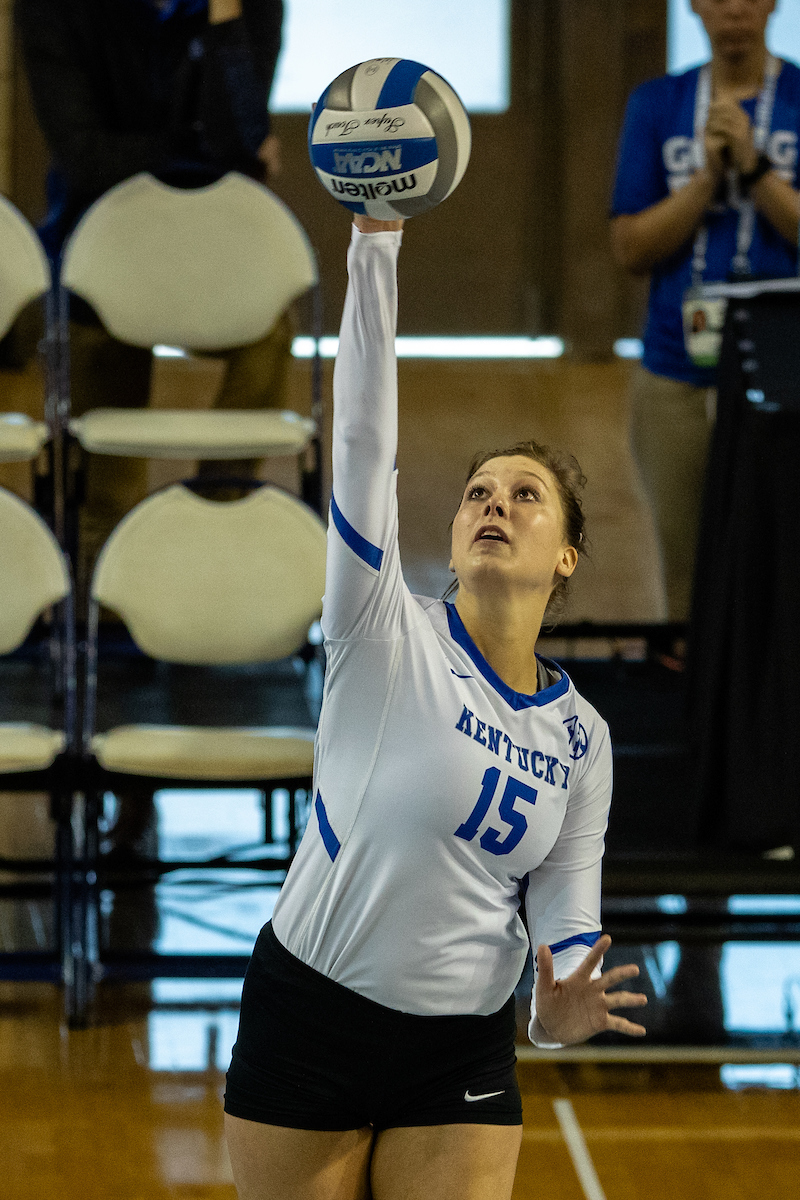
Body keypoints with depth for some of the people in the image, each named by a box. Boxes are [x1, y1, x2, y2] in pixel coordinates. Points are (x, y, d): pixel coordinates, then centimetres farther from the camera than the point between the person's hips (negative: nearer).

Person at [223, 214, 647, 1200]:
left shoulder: (581, 738, 5)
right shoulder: (387, 638, -7)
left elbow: (565, 908, 5)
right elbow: (363, 437, -16)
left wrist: (561, 1008, -19)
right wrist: (376, 242, -25)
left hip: (462, 1062, 3)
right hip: (306, 1025, -3)